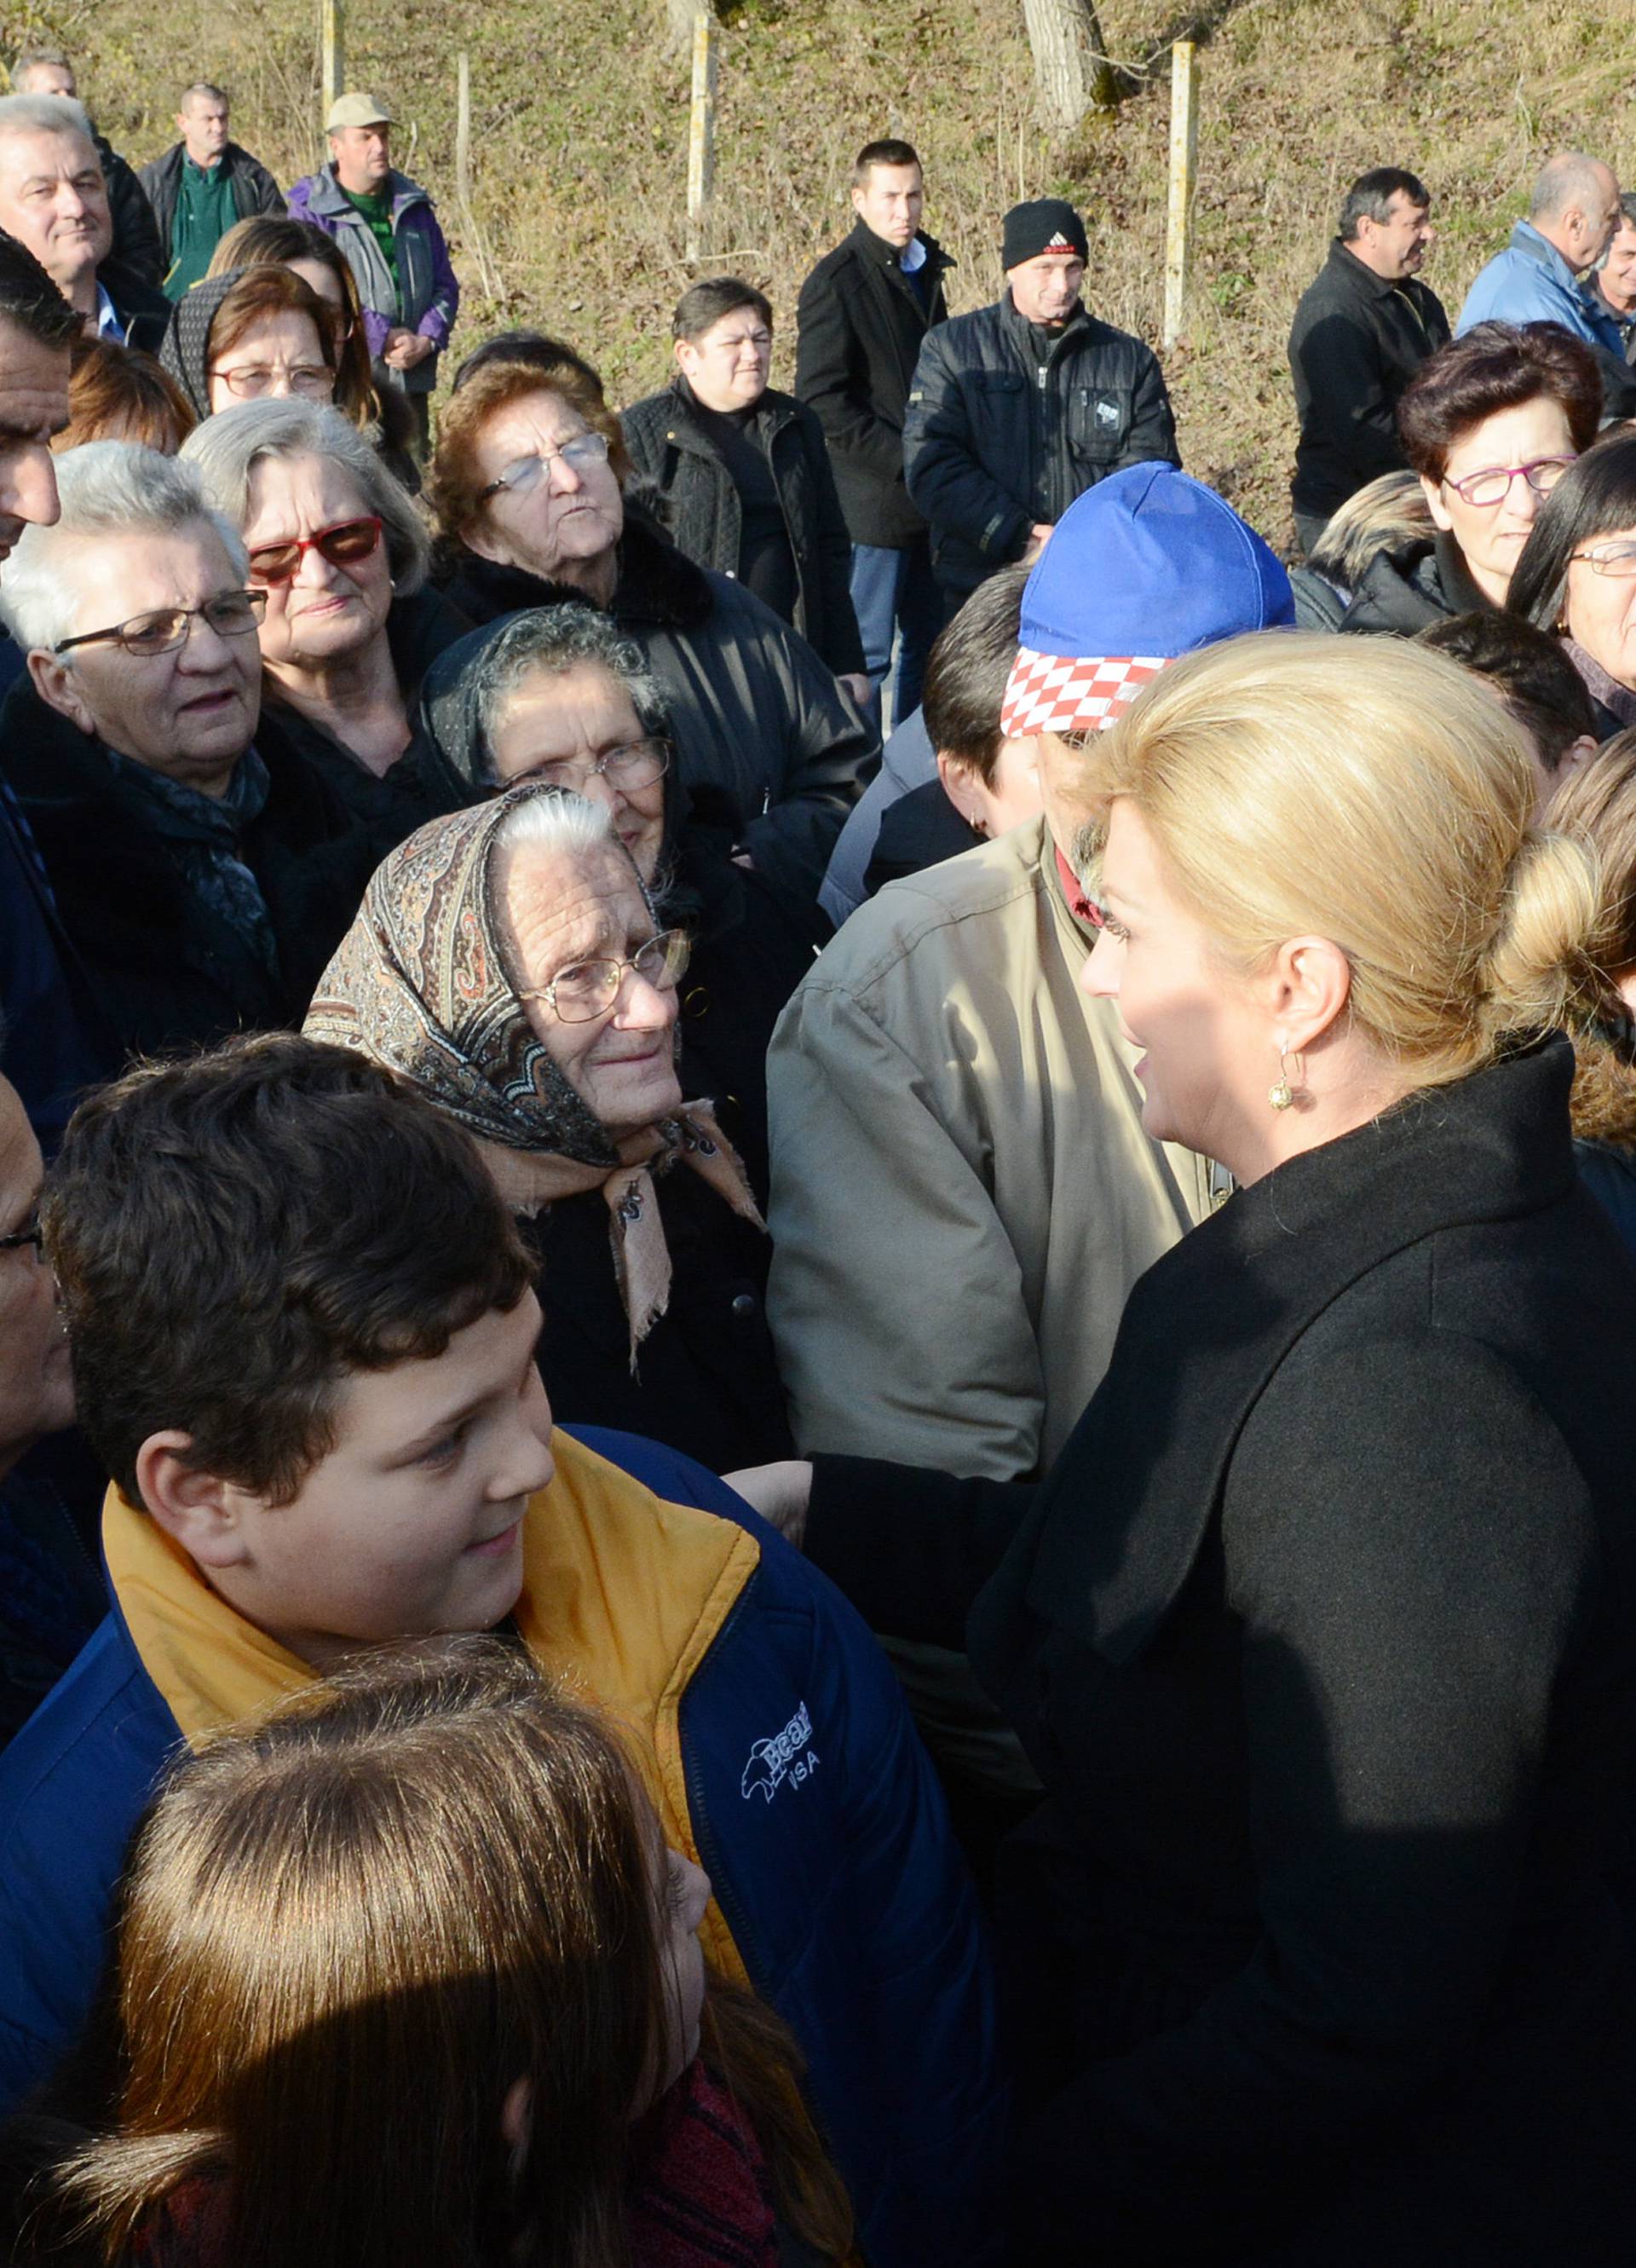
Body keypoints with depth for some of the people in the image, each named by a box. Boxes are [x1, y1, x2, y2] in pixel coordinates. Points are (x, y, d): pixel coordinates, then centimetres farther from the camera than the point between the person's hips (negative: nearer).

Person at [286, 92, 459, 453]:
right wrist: (383, 338, -14)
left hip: (411, 380, 5)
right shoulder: (311, 212, -3)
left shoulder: (414, 206, 14)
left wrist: (427, 339, -5)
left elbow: (445, 284, 14)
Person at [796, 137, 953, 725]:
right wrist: (904, 462, -18)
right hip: (871, 501, -7)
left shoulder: (926, 270, 15)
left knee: (930, 644, 12)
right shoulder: (836, 280, -9)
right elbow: (824, 401, -14)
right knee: (866, 653, -4)